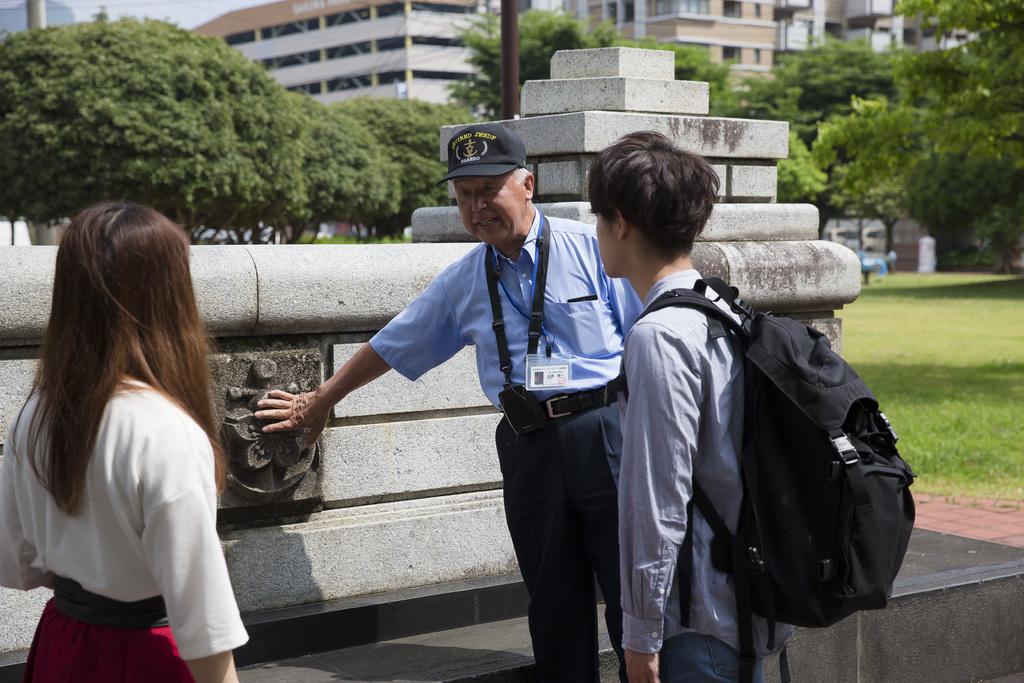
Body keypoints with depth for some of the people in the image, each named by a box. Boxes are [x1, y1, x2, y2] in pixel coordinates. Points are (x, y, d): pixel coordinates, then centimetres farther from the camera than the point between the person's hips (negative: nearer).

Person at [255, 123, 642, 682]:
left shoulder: (592, 249, -1)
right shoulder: (462, 283, 13)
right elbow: (392, 345, 24)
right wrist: (319, 402, 31)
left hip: (606, 431, -4)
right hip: (527, 444, 4)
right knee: (555, 610, 9)